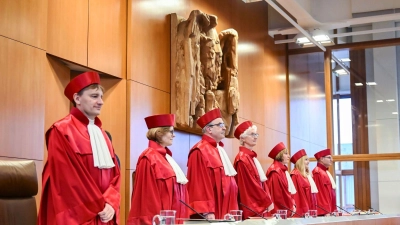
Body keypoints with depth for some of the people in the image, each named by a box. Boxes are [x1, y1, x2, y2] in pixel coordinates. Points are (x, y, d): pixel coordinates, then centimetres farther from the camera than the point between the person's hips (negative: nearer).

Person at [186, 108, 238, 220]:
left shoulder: (219, 150, 18)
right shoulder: (200, 152, -13)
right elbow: (199, 183, -20)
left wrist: (231, 210, 19)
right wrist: (207, 212, -25)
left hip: (224, 211, 10)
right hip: (212, 214, -10)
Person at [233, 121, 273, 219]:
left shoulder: (252, 157, 16)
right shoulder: (242, 159, -13)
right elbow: (252, 185, -17)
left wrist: (267, 201, 5)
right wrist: (268, 202, -11)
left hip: (259, 206, 9)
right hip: (251, 208, -9)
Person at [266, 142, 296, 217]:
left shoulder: (283, 171, 16)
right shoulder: (275, 172, -14)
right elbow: (278, 194, -18)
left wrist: (292, 205, 5)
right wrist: (290, 208, -14)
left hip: (287, 210, 9)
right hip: (281, 211, -9)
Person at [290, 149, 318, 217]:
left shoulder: (306, 175, 18)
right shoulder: (296, 175, -11)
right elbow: (297, 194, -18)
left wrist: (313, 210, 17)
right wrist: (304, 211, -23)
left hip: (311, 210, 9)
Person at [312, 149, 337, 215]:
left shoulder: (326, 172, 19)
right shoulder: (317, 172, -12)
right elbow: (320, 193, -20)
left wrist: (333, 210, 18)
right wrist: (326, 212, -24)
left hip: (329, 211, 10)